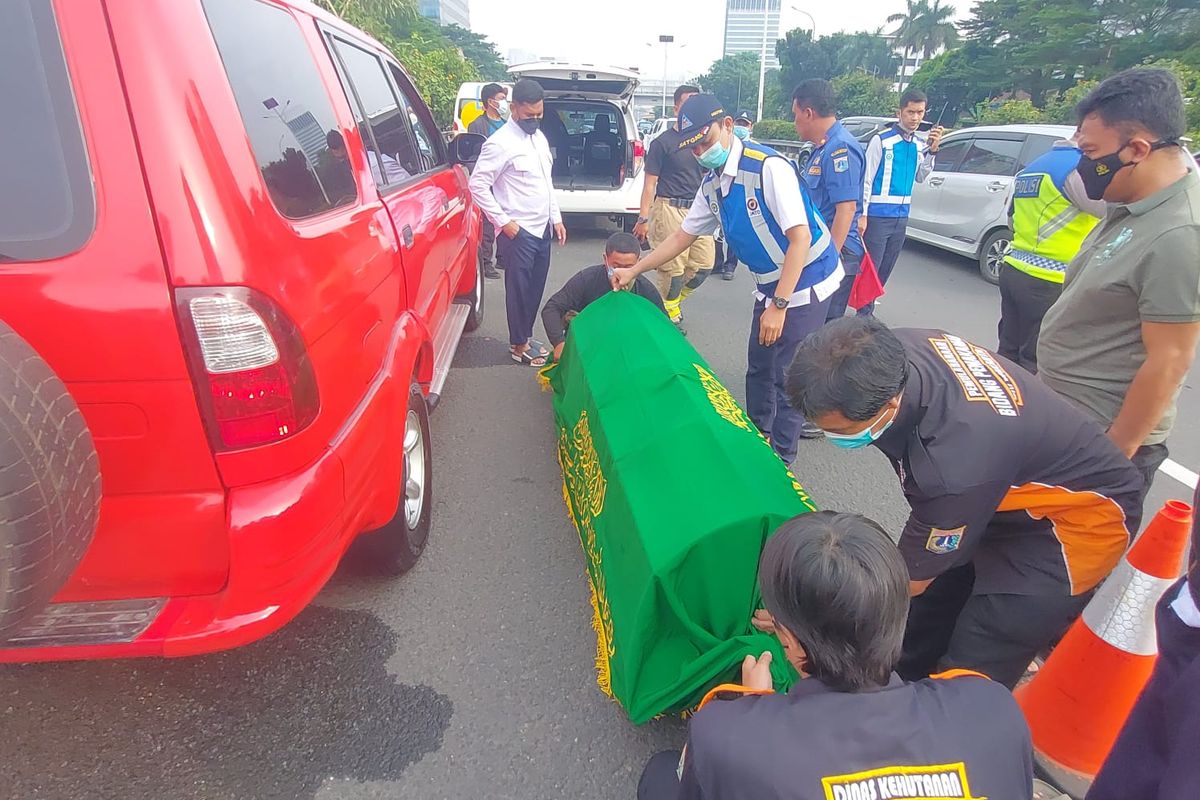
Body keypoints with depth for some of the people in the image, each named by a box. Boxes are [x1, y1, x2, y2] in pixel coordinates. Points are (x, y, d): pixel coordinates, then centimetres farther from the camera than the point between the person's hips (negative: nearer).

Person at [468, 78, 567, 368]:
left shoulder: (540, 137, 12)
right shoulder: (501, 142, -14)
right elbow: (477, 184, -15)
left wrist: (556, 218, 14)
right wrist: (503, 221, -16)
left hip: (542, 228, 8)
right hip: (518, 231, -8)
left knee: (535, 288, 14)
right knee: (519, 289, 3)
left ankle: (526, 336, 29)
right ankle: (519, 345, 16)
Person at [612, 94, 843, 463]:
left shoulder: (768, 167, -24)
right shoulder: (712, 184, 1)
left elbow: (800, 238, -26)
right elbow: (683, 236, 13)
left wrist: (778, 306, -28)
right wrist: (633, 270, 12)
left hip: (806, 281, -8)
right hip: (770, 284, 8)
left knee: (786, 373, -2)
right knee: (759, 369, 17)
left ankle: (780, 456, 16)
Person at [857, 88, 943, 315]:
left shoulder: (921, 142, 10)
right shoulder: (882, 139, -8)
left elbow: (920, 178, 10)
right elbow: (866, 178, -9)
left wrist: (932, 150, -3)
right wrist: (862, 214, -13)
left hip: (901, 216, 7)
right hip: (878, 215, -6)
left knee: (885, 269, 13)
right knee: (870, 267, -5)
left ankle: (868, 310, 24)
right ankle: (864, 313, 5)